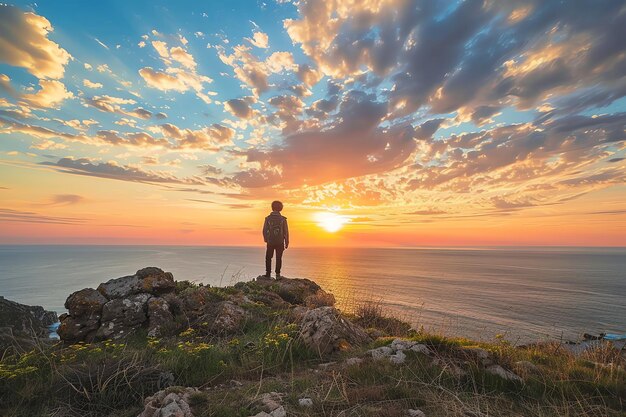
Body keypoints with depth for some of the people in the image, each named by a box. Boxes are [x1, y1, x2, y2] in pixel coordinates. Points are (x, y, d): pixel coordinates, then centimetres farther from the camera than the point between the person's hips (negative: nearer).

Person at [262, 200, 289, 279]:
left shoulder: (268, 218, -4)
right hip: (280, 242, 0)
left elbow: (264, 230, 0)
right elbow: (286, 232, -4)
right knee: (278, 258, 8)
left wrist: (266, 239, 17)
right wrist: (287, 242, 6)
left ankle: (268, 273, 16)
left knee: (268, 258, 16)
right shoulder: (283, 219, -6)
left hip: (270, 242, 1)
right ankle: (277, 274, 6)